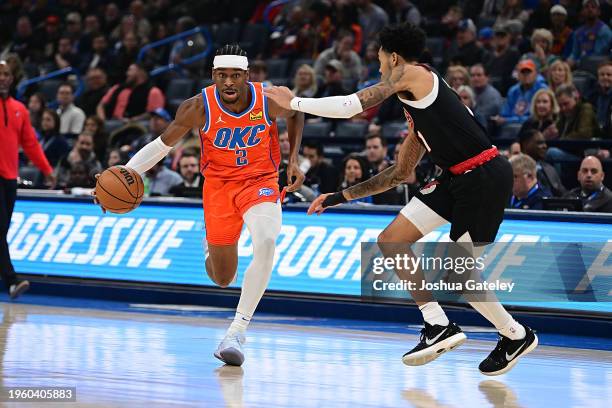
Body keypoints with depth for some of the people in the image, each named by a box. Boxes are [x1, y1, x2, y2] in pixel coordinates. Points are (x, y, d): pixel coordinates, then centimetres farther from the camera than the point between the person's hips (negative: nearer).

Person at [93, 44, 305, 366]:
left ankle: (237, 333, -29)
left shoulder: (270, 100, -17)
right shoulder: (199, 107, -18)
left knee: (266, 243, -33)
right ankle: (211, 248, 47)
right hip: (218, 184, 1)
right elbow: (162, 145, -6)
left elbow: (295, 115, 8)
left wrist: (294, 160, -1)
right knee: (222, 279, 5)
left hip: (260, 182, -1)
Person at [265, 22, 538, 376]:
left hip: (485, 176, -9)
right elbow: (400, 173, 27)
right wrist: (341, 197, 29)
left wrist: (294, 102, -1)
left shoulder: (411, 73, -5)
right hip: (458, 178, 9)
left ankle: (517, 336, 16)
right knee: (392, 240, 1)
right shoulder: (417, 114, 21)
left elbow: (352, 107, -11)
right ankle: (440, 326, 3)